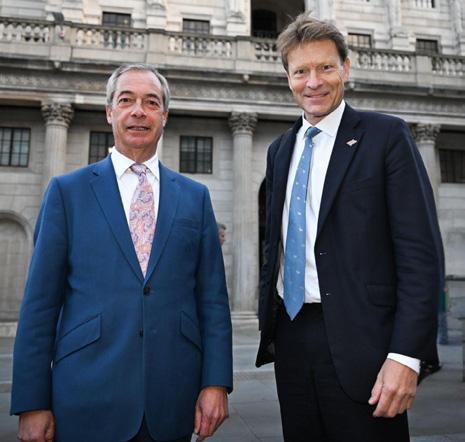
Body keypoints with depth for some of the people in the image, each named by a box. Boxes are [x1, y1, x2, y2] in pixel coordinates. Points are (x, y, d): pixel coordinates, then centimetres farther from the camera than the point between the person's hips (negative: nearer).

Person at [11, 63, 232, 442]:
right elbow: (41, 301, -1)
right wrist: (32, 403, -3)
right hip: (88, 398, -1)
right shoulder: (67, 191, 2)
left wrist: (216, 382, -4)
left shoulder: (195, 197, 6)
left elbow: (212, 297, 3)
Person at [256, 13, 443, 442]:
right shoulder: (280, 150, 12)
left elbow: (421, 251, -10)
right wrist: (268, 324, 13)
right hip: (290, 334, 5)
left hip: (359, 339, -5)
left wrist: (406, 354, -16)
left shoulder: (386, 135, -4)